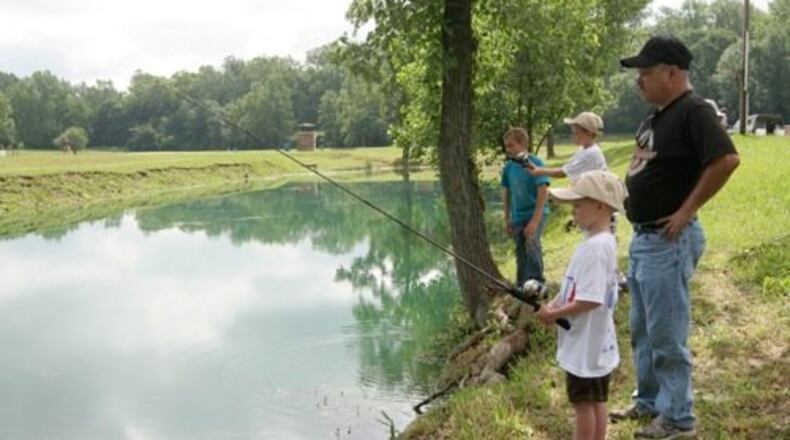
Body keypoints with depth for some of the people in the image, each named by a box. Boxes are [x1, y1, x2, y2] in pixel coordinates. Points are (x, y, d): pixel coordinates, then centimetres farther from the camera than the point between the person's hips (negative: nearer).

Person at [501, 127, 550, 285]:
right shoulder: (509, 167, 3)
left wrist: (535, 220, -22)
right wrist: (507, 219, 13)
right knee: (521, 254, 12)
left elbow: (543, 193, -16)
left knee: (531, 245, -27)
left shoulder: (535, 163, -13)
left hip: (535, 213, -6)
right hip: (517, 217, 6)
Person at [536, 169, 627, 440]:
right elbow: (576, 287, 14)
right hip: (595, 343, 9)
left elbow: (591, 300, -28)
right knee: (596, 400, 17)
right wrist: (554, 304, 0)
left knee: (583, 402, 4)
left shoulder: (595, 247, -24)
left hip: (586, 344, -9)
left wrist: (554, 314, -18)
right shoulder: (598, 241, 7)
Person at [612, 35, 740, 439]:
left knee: (667, 336, -1)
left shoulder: (693, 111, -16)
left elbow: (726, 160, -28)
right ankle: (649, 402, 33)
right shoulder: (656, 116, 13)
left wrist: (687, 210, -23)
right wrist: (632, 200, 12)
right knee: (642, 331, 19)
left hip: (668, 241, -10)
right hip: (643, 238, 10)